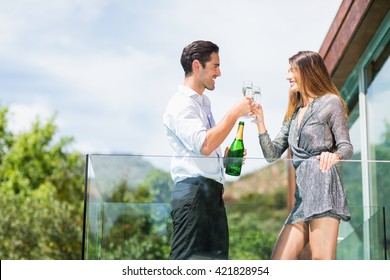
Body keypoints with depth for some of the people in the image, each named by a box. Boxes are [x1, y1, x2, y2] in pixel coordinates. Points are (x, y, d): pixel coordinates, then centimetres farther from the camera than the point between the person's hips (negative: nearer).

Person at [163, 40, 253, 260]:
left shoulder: (204, 103, 20)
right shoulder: (181, 104, -8)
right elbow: (204, 145, -22)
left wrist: (226, 157, 11)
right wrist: (235, 112, -15)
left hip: (213, 192, 9)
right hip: (193, 190, -9)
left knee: (217, 257, 7)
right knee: (187, 259, -11)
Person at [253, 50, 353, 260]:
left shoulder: (330, 102, 5)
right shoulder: (293, 113, 25)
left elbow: (346, 147, -2)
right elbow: (272, 154, 20)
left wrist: (334, 155, -25)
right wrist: (260, 121, 9)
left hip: (323, 186, -7)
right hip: (302, 194, 8)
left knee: (321, 260, -15)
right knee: (278, 262, -2)